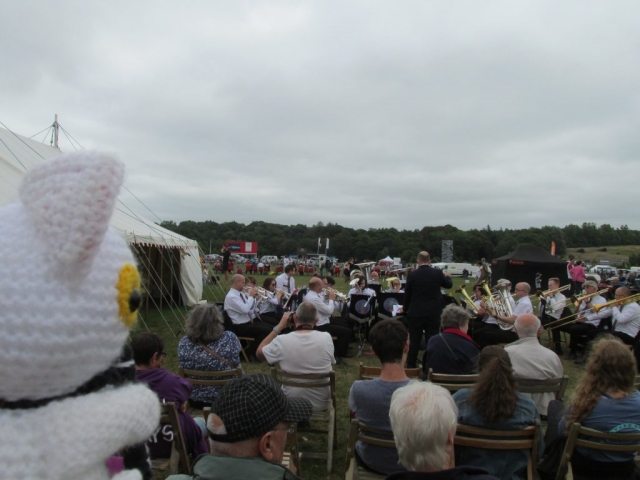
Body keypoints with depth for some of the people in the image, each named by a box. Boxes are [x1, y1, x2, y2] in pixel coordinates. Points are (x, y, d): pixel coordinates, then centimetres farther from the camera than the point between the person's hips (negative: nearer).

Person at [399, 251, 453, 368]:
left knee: (414, 341, 7)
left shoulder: (412, 275, -6)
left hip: (416, 312, -1)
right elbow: (449, 285, 15)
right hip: (433, 313, 1)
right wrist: (447, 276, 37)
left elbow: (407, 294, 3)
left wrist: (404, 308, 20)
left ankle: (411, 366, 14)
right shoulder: (437, 273, -4)